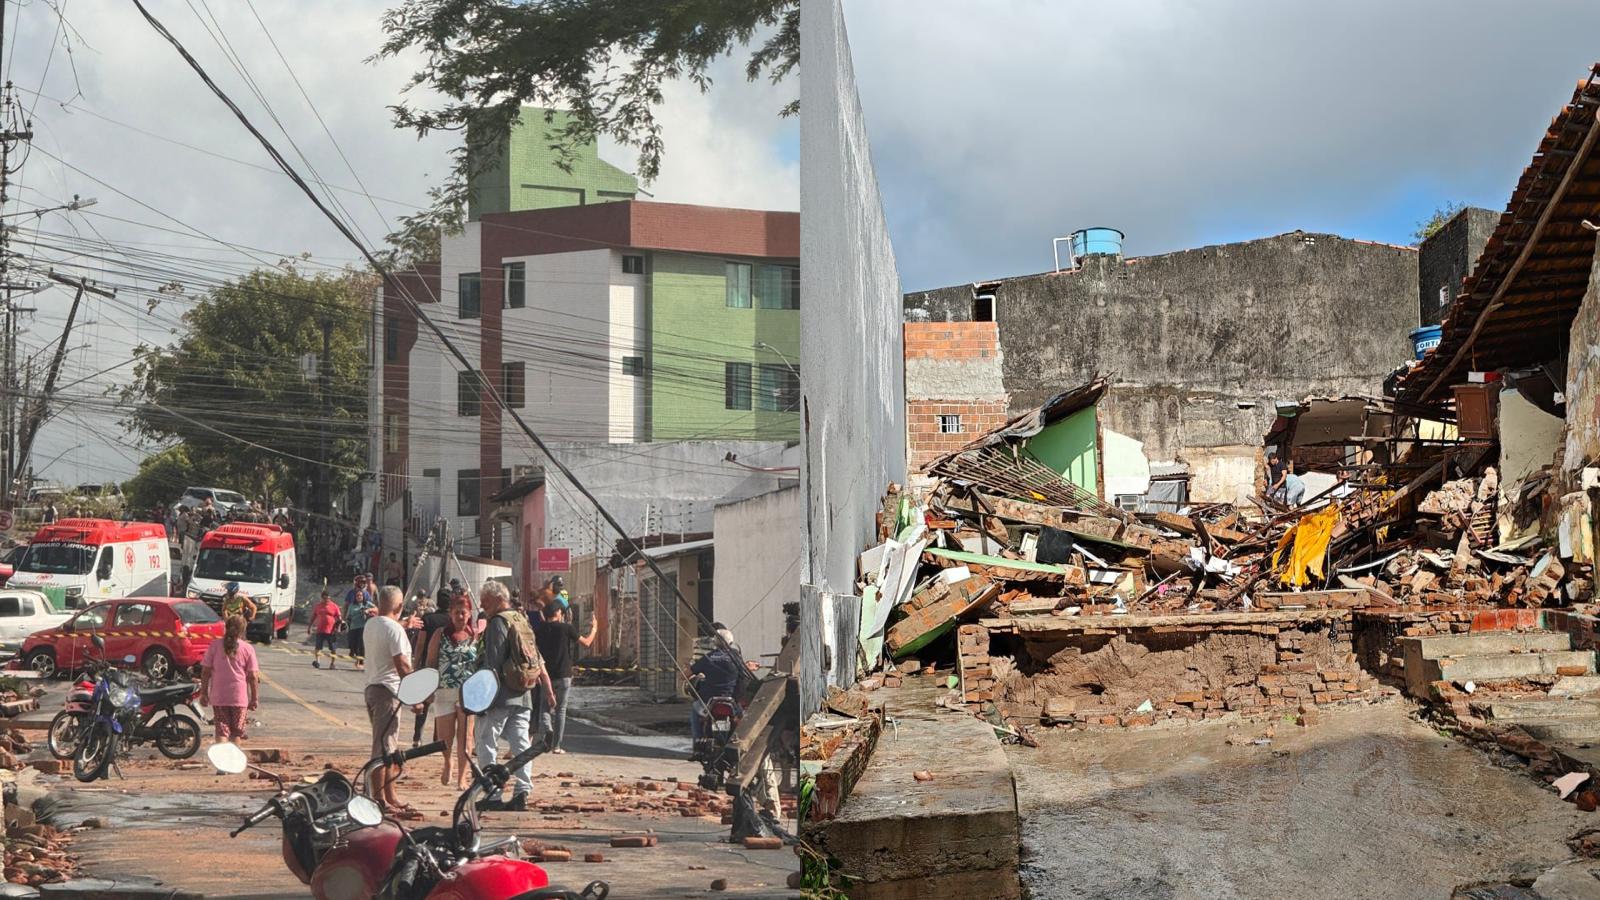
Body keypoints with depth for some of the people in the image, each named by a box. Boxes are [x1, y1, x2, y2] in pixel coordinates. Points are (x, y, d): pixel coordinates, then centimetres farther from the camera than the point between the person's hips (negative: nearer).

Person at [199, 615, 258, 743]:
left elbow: (205, 671, 0)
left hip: (218, 697, 0)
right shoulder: (248, 649, -3)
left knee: (221, 731, 0)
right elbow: (253, 676, -3)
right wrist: (254, 698, 5)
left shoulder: (215, 646, -2)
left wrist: (204, 693, 8)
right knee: (236, 732, 12)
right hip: (240, 697, 0)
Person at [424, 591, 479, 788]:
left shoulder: (476, 637, 5)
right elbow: (430, 663, 7)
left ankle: (462, 777, 5)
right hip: (444, 692, 1)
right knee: (444, 738, 2)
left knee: (465, 737, -1)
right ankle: (448, 763, 32)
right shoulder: (440, 635, 6)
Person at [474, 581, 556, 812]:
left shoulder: (498, 622, -9)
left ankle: (492, 795, -3)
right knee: (521, 744, 7)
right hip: (523, 697, 8)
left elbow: (492, 664, -16)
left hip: (500, 697, -8)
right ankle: (522, 793, 2)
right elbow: (539, 661, 16)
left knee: (487, 744, 0)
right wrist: (548, 689, 19)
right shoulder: (523, 620, 15)